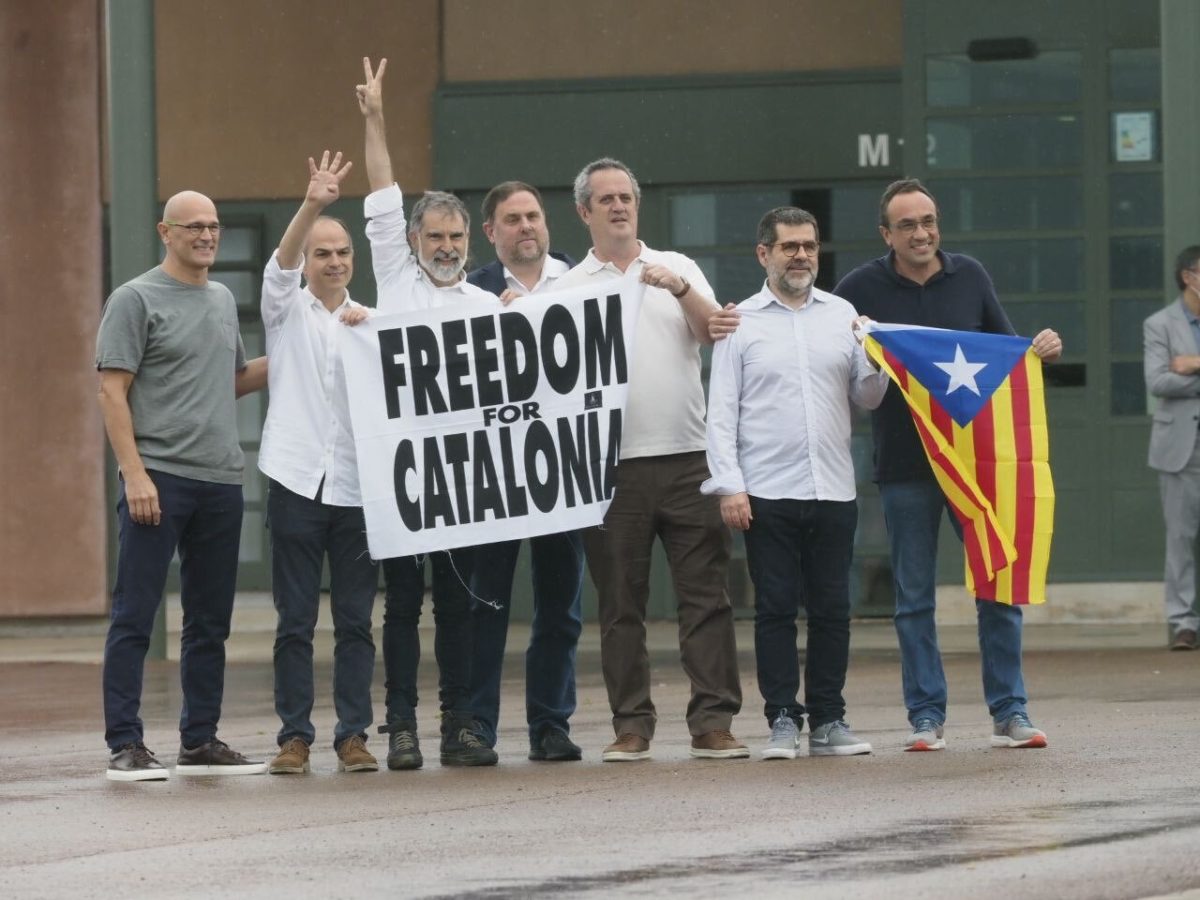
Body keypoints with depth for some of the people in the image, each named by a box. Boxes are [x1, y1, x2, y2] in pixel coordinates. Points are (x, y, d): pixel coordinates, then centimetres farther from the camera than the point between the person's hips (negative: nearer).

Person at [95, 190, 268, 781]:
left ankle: (200, 741, 18)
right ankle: (125, 744, -4)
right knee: (135, 616, -5)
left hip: (221, 482, 7)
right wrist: (134, 472, -17)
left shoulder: (222, 301, 17)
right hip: (158, 477, -7)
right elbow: (112, 391, -9)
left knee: (209, 621, 10)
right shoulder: (136, 300, -4)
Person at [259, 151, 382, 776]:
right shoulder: (287, 309, 8)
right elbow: (282, 261, -12)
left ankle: (353, 735, 4)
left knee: (355, 621, 1)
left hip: (357, 486, 2)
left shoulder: (370, 321, 15)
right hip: (297, 482, -2)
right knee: (295, 620, -1)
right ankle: (295, 736, 2)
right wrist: (312, 204, -28)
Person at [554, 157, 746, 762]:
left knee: (705, 593, -3)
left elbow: (714, 333, 0)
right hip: (612, 462, 0)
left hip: (686, 456, 0)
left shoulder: (678, 269, 12)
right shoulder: (568, 288, 9)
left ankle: (713, 721, -3)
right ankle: (631, 725, 7)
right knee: (620, 602, 2)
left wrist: (679, 290, -14)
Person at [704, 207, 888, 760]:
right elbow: (721, 411, 1)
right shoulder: (741, 321, 5)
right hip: (767, 492, -2)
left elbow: (867, 398, 15)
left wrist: (876, 366, -7)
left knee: (831, 609, 4)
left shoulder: (841, 315, 12)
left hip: (833, 489, 2)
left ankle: (828, 720, 10)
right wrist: (728, 485, -8)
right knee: (775, 609, -2)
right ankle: (782, 720, 2)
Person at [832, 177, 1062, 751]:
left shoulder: (970, 278, 7)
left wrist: (1042, 350, -3)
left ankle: (1009, 712, 5)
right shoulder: (861, 289, 0)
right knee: (914, 598, 3)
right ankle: (926, 715, 9)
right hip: (904, 466, -1)